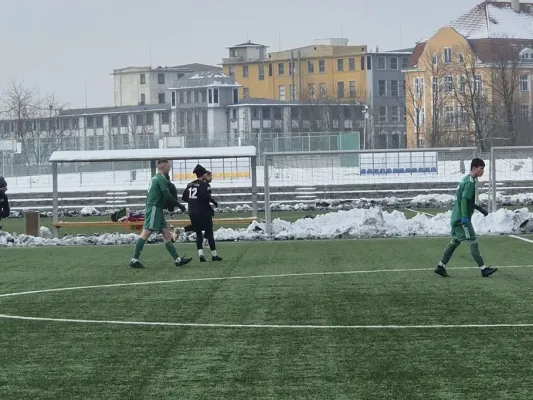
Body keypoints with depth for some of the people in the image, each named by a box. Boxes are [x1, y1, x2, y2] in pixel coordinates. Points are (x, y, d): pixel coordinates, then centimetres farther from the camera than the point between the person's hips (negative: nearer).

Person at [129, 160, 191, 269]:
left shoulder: (155, 178, 21)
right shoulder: (162, 178, -9)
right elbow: (167, 196, -15)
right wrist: (179, 205, -5)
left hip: (156, 209, 10)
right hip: (154, 208, -10)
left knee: (167, 233, 8)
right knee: (146, 232, -13)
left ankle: (177, 260, 7)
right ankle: (134, 260, -16)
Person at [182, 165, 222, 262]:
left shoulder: (190, 185, 9)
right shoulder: (204, 184, -10)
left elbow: (184, 197, 7)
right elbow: (205, 197, -23)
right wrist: (212, 200, -6)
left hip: (192, 213, 6)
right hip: (203, 212, -6)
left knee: (198, 233, 11)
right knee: (209, 233, 3)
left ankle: (200, 253, -2)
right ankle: (214, 254, 6)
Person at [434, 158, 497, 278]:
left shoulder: (466, 180, 16)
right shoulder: (470, 182, -14)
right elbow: (464, 199, -24)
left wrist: (479, 209, 26)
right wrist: (465, 217, -31)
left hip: (456, 218, 10)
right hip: (462, 218, -10)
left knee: (454, 242, 14)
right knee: (473, 242, -8)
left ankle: (441, 267, 16)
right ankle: (483, 269, -8)